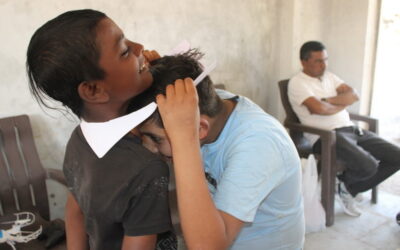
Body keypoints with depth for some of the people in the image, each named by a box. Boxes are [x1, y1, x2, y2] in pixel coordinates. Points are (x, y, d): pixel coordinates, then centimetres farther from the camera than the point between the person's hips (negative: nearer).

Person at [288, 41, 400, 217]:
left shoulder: (329, 76, 19)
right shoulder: (297, 82, -5)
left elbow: (353, 95, 6)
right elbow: (319, 108, -20)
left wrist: (327, 100, -10)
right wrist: (342, 104, 0)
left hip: (352, 129, 9)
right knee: (367, 165, -28)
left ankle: (350, 189, 11)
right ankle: (345, 181, 11)